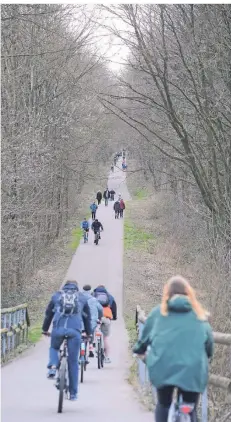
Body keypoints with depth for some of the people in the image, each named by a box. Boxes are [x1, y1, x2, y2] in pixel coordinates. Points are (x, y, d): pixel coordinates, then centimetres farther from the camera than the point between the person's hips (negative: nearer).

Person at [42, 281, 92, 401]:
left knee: (54, 348, 30)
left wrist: (45, 329, 37)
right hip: (74, 331, 0)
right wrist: (88, 333, 40)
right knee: (73, 362, 7)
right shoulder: (82, 298, 21)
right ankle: (73, 393, 9)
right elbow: (87, 317, 28)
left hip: (58, 329, 0)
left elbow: (48, 313, 25)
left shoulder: (56, 295, 21)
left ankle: (53, 366, 0)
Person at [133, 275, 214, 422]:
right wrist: (206, 356, 33)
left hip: (164, 366, 0)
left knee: (163, 405, 20)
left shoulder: (159, 312, 11)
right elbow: (209, 339, 14)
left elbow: (146, 335, 18)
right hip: (192, 369, 0)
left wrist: (139, 349, 38)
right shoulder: (199, 314, 11)